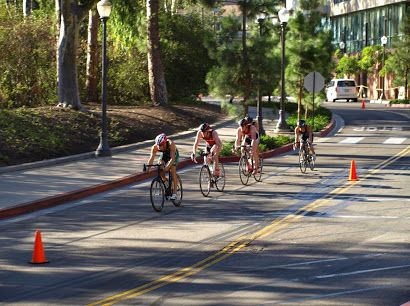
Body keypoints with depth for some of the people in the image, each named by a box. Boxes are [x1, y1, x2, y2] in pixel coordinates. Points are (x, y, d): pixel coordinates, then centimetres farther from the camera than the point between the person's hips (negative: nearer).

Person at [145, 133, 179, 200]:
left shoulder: (171, 144, -42)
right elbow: (151, 158, -31)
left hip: (174, 155, -4)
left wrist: (167, 167, -63)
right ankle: (164, 180, 3)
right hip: (164, 154, 4)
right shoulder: (155, 147, -31)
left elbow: (172, 158, -48)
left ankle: (174, 193, -16)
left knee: (172, 171, -19)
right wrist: (147, 168, -46)